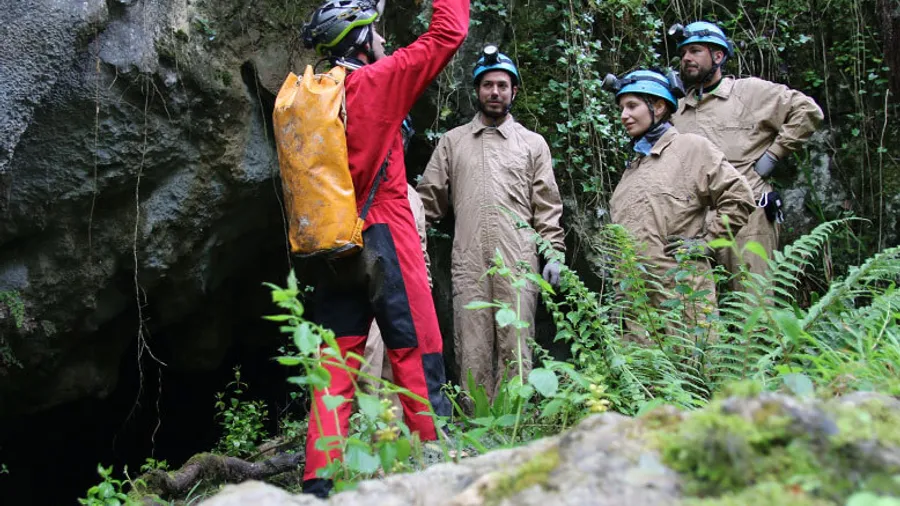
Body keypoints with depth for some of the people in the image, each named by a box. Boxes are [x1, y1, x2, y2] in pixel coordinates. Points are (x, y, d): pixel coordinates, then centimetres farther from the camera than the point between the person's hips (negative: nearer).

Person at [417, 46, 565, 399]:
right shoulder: (452, 141, 15)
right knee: (472, 350, -1)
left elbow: (547, 205, 10)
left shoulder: (533, 143, 13)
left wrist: (554, 251, 0)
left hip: (518, 262, -1)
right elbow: (429, 197, 15)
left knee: (515, 347, -2)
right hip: (468, 262, 1)